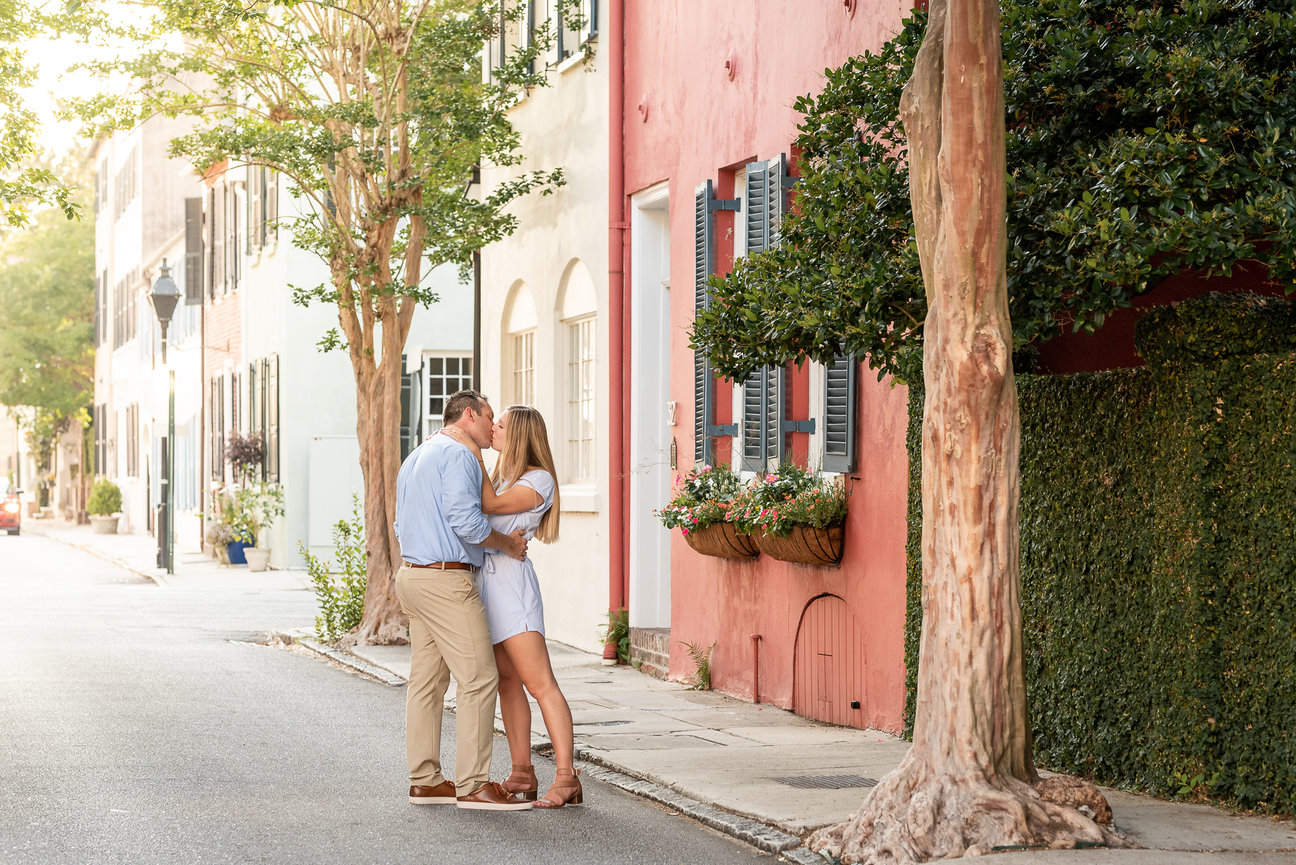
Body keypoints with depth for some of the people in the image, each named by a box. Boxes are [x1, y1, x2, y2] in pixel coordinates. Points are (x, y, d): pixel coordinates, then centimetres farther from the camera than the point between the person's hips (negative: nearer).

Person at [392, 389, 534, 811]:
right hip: (447, 580, -10)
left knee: (426, 679, 10)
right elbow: (466, 520, -20)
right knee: (479, 678, -9)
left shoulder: (414, 458, 21)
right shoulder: (457, 454, -10)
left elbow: (403, 526, 26)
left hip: (412, 573, 10)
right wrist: (508, 543, -6)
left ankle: (425, 780, 11)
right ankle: (473, 784, -11)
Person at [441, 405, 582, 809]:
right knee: (507, 682, 8)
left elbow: (490, 505, -14)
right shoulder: (499, 475, 21)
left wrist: (473, 453, -12)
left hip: (510, 576, -9)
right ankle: (522, 773, 11)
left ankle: (566, 778, -18)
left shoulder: (539, 480, -5)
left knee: (539, 682, -13)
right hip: (482, 577, 9)